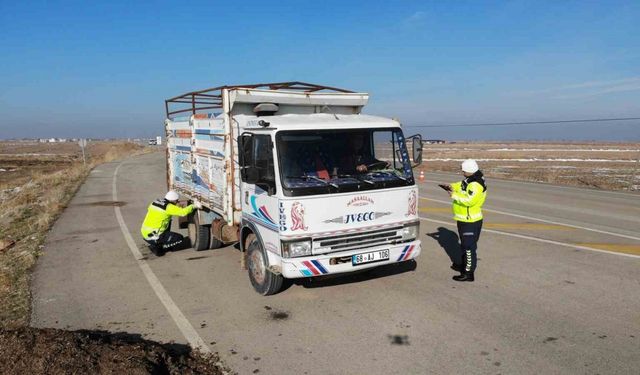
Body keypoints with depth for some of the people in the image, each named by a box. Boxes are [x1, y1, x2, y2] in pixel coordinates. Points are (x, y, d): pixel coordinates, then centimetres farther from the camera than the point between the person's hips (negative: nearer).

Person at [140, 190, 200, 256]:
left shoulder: (155, 202, 8)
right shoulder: (169, 207, -15)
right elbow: (183, 212, -24)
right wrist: (194, 206, -8)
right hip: (153, 236, -8)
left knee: (168, 221, 26)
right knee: (181, 240, -2)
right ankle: (157, 247, -1)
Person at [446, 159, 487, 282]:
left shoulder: (475, 184, -23)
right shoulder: (470, 180, 9)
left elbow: (469, 200, -32)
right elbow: (462, 186, 24)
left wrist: (454, 195, -22)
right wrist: (453, 186, 4)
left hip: (470, 221, -11)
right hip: (465, 219, 11)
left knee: (469, 247, -5)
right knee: (465, 245, 24)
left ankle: (468, 273, 0)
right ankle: (464, 265, 40)